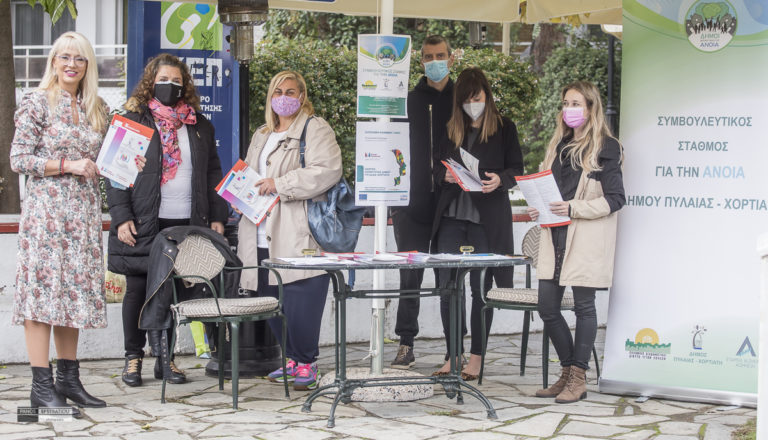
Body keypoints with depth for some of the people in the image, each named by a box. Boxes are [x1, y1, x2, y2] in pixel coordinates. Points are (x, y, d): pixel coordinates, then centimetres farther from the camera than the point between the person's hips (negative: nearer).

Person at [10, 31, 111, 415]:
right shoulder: (37, 103, -3)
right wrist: (67, 165, -14)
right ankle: (41, 386, -6)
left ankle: (68, 378, 15)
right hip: (45, 208, -6)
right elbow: (19, 159, -8)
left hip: (83, 212, 6)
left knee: (75, 290, 7)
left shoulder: (95, 109, 15)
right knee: (43, 289, -7)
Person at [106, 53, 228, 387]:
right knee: (138, 290, 2)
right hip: (142, 225, -3)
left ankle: (165, 358, 14)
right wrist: (121, 218, -10)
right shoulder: (132, 121, 3)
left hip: (186, 223, 3)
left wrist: (217, 217, 8)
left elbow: (212, 173, 16)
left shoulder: (199, 126, 15)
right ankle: (133, 357, 14)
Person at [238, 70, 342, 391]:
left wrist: (280, 184, -16)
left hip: (298, 236, -7)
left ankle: (306, 363, 0)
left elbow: (327, 171, -15)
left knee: (299, 302, -11)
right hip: (264, 236, 8)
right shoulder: (262, 136, 25)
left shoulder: (315, 129, 0)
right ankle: (292, 359, 20)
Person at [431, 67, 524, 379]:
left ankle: (476, 357, 8)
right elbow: (438, 170, 16)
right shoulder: (451, 131, 13)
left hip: (488, 220, -3)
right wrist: (445, 175, -7)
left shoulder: (504, 128, 3)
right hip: (452, 216, 3)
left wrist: (500, 180, -18)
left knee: (481, 287, 1)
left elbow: (518, 171, 2)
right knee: (448, 284, 0)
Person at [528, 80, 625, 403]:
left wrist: (574, 208, -18)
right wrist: (539, 208, 6)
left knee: (583, 305, 0)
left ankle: (578, 378, 7)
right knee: (547, 307, 5)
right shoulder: (558, 144, 17)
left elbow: (614, 199, -8)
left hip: (587, 240, -7)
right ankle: (568, 372, 19)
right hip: (555, 235, 7)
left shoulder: (605, 147, -5)